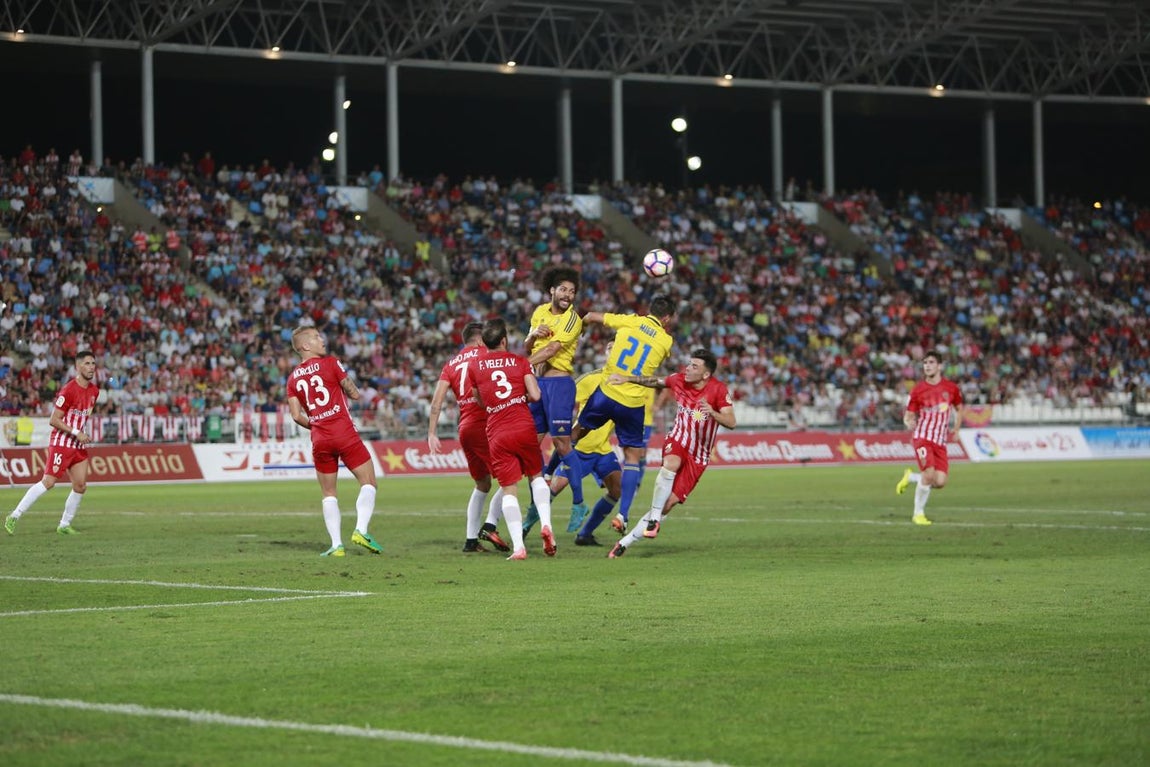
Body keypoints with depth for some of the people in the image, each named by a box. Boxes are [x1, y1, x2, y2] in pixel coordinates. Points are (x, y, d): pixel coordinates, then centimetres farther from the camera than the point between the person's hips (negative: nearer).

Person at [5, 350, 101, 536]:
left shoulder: (94, 391, 8)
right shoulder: (69, 390, -16)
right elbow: (53, 420, -16)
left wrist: (84, 435, 13)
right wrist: (77, 433, -20)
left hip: (79, 446, 7)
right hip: (61, 444, -7)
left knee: (80, 486, 0)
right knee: (48, 482, -13)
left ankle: (64, 525, 12)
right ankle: (14, 517, -7)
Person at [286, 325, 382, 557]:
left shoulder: (293, 379, 10)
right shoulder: (330, 364, -2)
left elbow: (296, 416, 4)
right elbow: (355, 394, 1)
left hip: (319, 440, 4)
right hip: (344, 434, -4)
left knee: (328, 493, 12)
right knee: (368, 483, 4)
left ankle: (336, 544, 3)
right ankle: (361, 529, -14)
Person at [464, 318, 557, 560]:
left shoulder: (474, 367, 8)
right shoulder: (520, 361, 5)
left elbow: (480, 402, 14)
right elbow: (535, 395, -2)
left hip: (497, 435, 0)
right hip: (524, 428, 0)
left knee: (509, 490, 0)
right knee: (536, 476, 20)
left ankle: (518, 546, -10)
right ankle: (546, 524, 1)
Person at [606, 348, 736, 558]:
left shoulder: (718, 389, -15)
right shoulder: (680, 379, -5)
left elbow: (731, 422, -23)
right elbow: (655, 382, 16)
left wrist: (713, 413, -42)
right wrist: (627, 379, 11)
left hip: (697, 457, -1)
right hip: (677, 440, 1)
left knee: (670, 502, -8)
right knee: (671, 464, -37)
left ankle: (627, 541, 0)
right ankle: (654, 518, -29)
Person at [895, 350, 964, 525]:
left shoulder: (951, 388, 6)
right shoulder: (917, 390, -1)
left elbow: (959, 409, 23)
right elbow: (908, 414, 4)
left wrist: (955, 430, 11)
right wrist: (909, 422, -20)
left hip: (940, 441, 3)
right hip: (923, 436, -3)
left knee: (940, 482, -8)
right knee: (929, 474, -20)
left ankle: (911, 478, 22)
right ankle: (918, 514, -2)